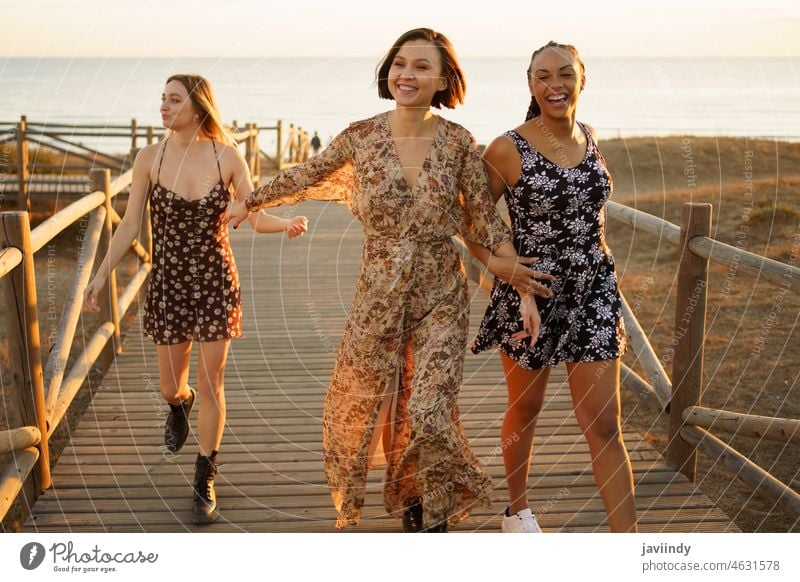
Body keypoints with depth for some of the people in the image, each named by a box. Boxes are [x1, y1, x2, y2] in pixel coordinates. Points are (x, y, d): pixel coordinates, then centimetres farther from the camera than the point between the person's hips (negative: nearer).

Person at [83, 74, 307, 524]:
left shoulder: (228, 156, -6)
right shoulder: (150, 158, -4)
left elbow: (257, 217, -5)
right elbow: (130, 225, 0)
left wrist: (288, 224, -26)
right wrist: (101, 275, -3)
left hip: (216, 282, -1)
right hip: (169, 284, 1)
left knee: (211, 384, 1)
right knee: (170, 385, 12)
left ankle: (205, 482, 17)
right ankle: (179, 404, 53)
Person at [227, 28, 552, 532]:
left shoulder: (458, 142, -7)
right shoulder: (361, 137, -5)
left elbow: (486, 223, -3)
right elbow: (308, 176, 12)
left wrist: (523, 287, -12)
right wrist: (251, 201, 21)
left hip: (442, 300, -2)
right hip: (378, 297, 2)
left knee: (429, 415, -10)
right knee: (358, 406, 12)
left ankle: (433, 517, 17)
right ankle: (407, 494, 41)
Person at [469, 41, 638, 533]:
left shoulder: (591, 138, 5)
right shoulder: (508, 150, -11)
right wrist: (503, 265, -19)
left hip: (593, 292, 3)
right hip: (531, 292, -3)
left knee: (604, 423, 1)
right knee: (526, 409, 16)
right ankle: (518, 511, 39)